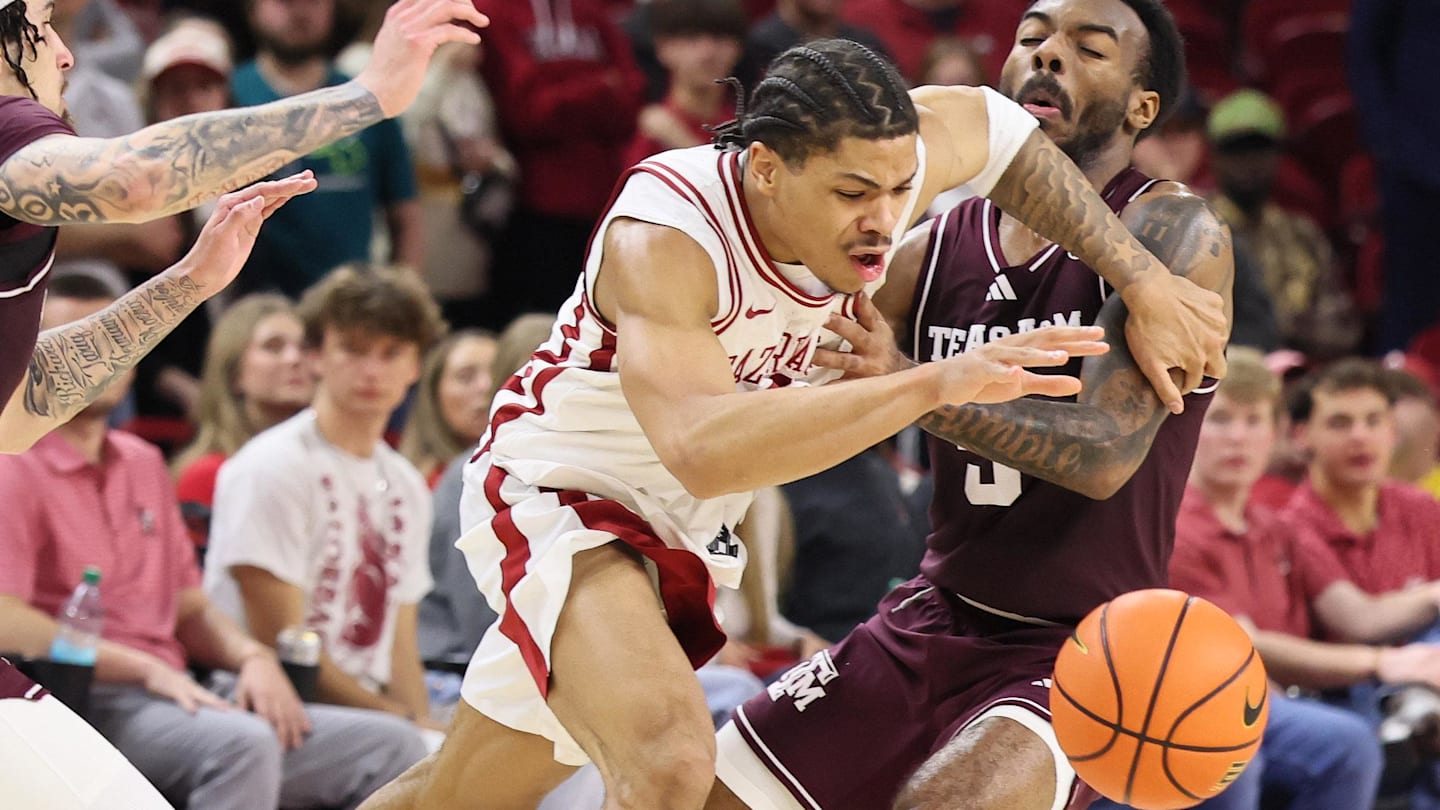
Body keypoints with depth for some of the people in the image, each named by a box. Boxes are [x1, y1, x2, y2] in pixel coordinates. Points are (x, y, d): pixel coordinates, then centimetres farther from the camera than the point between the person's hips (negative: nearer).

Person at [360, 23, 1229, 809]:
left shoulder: (873, 168, -17)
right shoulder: (664, 236, -35)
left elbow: (999, 128, 5)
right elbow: (700, 446, -50)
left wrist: (1143, 279, -4)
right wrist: (935, 383, -56)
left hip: (684, 534, 7)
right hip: (558, 490, -7)